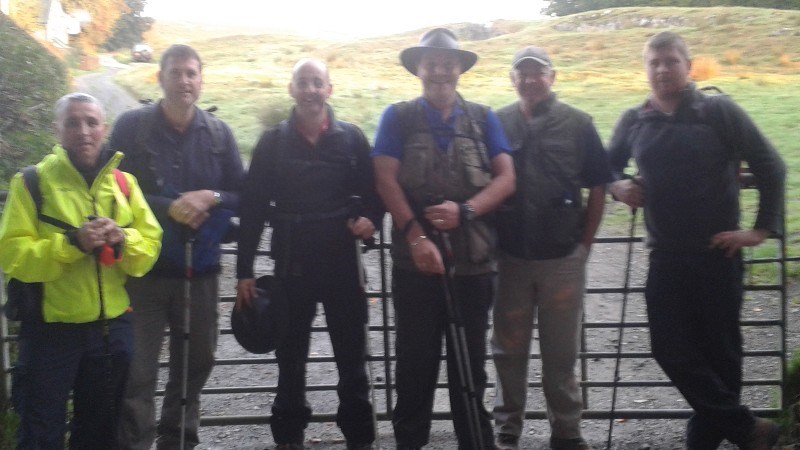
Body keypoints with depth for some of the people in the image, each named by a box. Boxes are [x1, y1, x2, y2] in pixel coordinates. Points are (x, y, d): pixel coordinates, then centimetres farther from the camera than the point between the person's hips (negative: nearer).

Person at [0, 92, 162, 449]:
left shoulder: (124, 183, 6)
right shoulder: (32, 182, -6)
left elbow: (150, 249, 2)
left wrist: (123, 240, -18)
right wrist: (72, 243, -25)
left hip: (113, 329, 4)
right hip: (52, 329, -4)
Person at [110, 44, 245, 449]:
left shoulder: (219, 133, 5)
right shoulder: (131, 126, -3)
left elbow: (242, 194, 6)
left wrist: (211, 198, -14)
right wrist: (168, 207, -18)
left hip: (200, 266, 4)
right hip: (144, 265, -3)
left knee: (196, 359, 14)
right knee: (138, 368, -4)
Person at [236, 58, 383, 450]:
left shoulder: (351, 138, 3)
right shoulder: (273, 142, 1)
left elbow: (372, 192, 10)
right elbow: (252, 207, 1)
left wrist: (370, 219, -14)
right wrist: (244, 270, -3)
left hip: (341, 262, 0)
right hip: (291, 264, 0)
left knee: (352, 355, 7)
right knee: (290, 356, 10)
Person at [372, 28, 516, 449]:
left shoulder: (483, 118, 9)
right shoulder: (398, 117, 5)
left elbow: (506, 178, 1)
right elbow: (386, 179, -5)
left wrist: (465, 211, -15)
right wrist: (415, 236, -16)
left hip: (473, 259, 2)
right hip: (415, 260, -1)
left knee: (470, 360, 11)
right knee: (415, 360, 6)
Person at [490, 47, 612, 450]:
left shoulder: (577, 124, -1)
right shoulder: (497, 124, 1)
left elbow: (597, 190, 3)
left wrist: (584, 245, 0)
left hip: (563, 257, -1)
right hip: (509, 257, 1)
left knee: (561, 351, 9)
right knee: (508, 349, 11)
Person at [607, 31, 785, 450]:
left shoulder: (719, 110, -5)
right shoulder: (633, 121, 5)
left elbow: (769, 165, -3)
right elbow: (608, 166, 20)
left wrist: (762, 228, -7)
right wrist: (617, 185, -2)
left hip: (717, 252, -3)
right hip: (665, 255, 3)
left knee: (719, 348, 6)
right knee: (670, 347, 0)